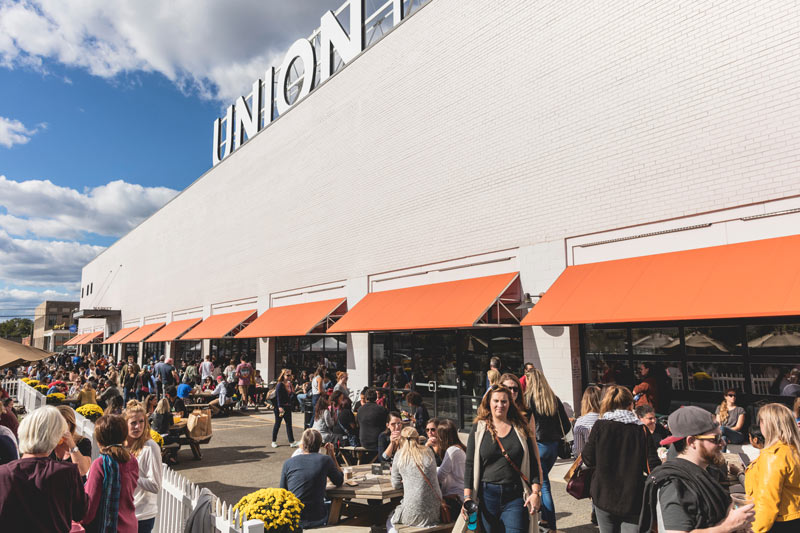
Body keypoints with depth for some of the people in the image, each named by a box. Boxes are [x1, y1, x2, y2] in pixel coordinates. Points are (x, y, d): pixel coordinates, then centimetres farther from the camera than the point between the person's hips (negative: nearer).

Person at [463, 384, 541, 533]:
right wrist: (467, 497, -5)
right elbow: (469, 464, 2)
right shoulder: (478, 429, 4)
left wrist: (536, 492, -2)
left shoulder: (521, 429, 8)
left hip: (516, 497, 0)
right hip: (487, 496, 0)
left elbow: (532, 462, 9)